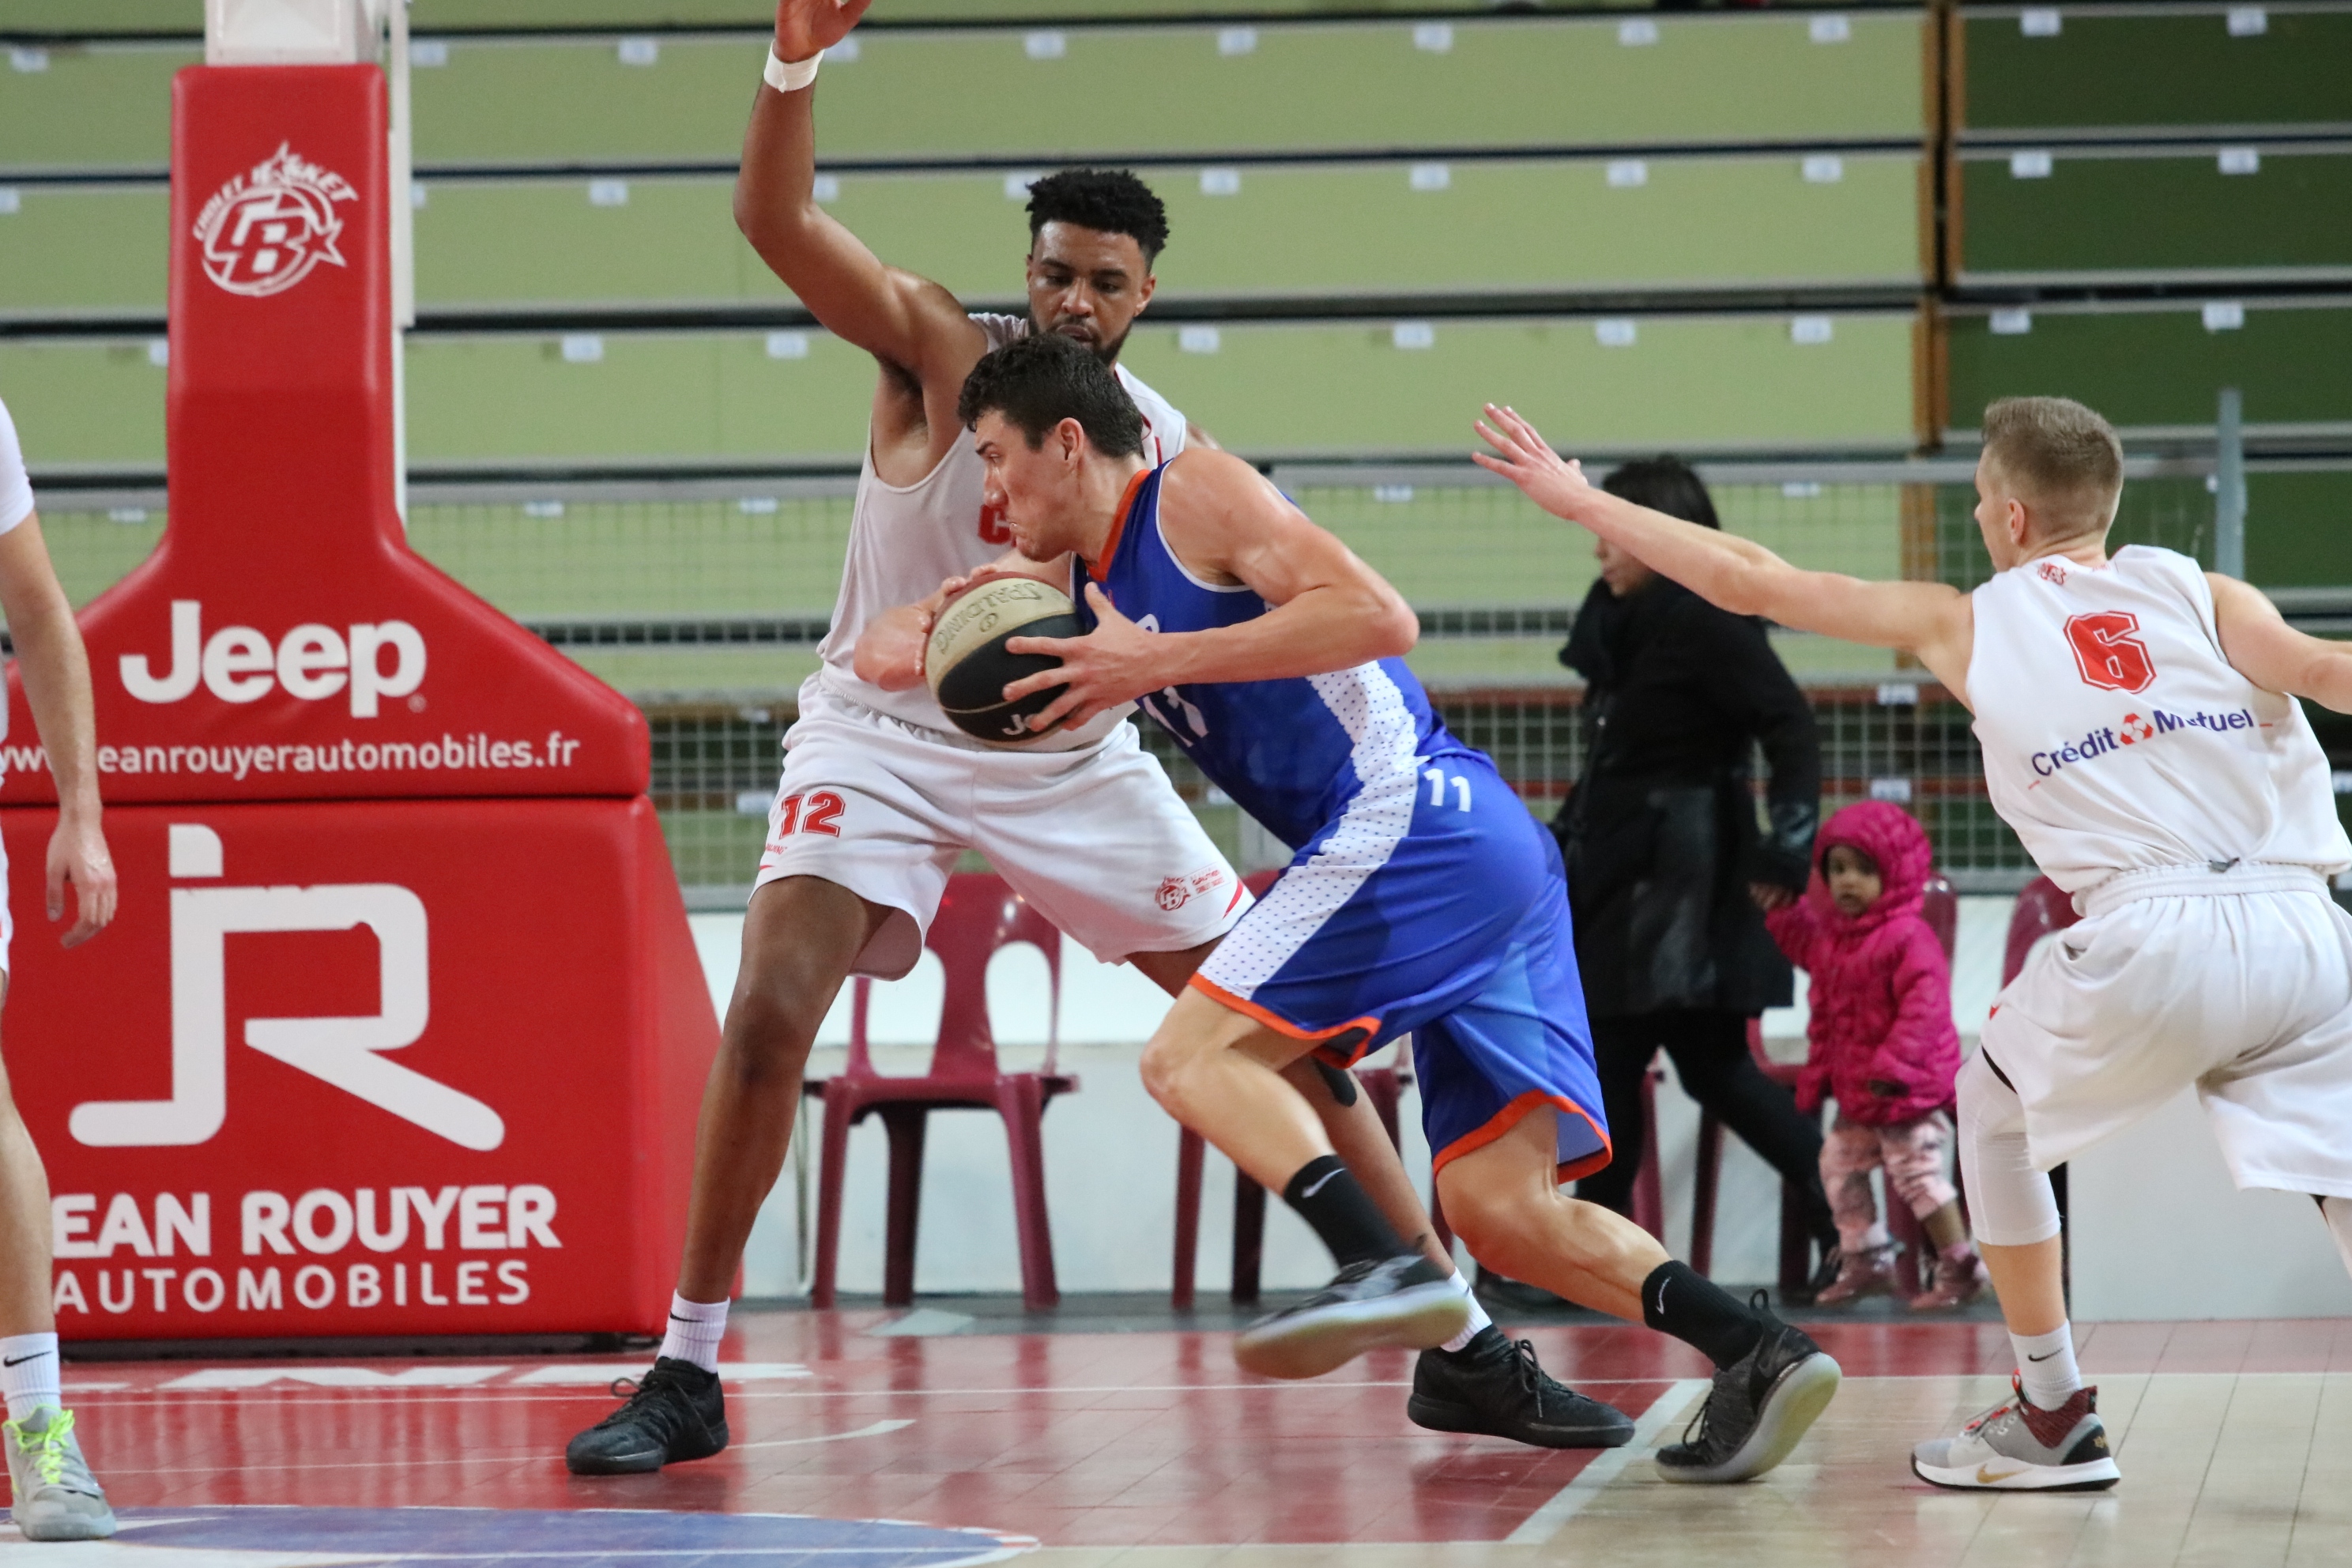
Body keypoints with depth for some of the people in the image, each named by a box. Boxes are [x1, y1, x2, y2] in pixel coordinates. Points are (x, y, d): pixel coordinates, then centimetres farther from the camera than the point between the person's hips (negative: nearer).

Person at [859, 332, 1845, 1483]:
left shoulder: (1197, 494, -2)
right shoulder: (1081, 578, 25)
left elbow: (1379, 616, -15)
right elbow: (890, 650, 28)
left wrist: (1161, 662, -16)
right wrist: (923, 647, 4)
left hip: (1414, 818, -9)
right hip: (1489, 859, 9)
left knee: (1192, 1057, -13)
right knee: (1496, 1209, 2)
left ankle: (1384, 1264, -30)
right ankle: (1757, 1353, -11)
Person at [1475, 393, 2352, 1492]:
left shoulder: (1967, 625, 17)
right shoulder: (2196, 594, 17)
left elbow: (1751, 583, 23)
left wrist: (1580, 501, 33)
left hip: (2153, 938, -1)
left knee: (1993, 1113, 26)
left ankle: (2054, 1420, 29)